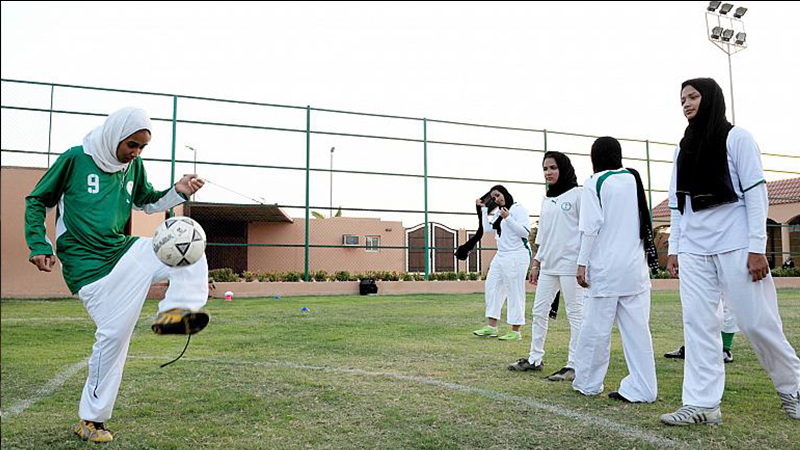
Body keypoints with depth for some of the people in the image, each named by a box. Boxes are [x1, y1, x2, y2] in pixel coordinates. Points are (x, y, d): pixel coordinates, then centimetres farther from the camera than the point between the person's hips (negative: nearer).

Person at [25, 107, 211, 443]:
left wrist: (178, 192, 3)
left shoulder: (133, 166, 8)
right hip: (87, 264, -5)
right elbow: (36, 201, 4)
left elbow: (148, 202, 23)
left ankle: (176, 310, -31)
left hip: (122, 250, 6)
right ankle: (91, 420, 8)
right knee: (114, 332, -10)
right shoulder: (75, 159, -5)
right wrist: (39, 246, -7)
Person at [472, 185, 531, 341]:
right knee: (492, 287, 8)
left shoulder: (518, 209, -7)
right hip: (501, 256, 9)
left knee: (515, 292, -3)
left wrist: (508, 218, -21)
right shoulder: (499, 213, 16)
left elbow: (525, 232, -16)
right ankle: (491, 327, 15)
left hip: (516, 256, -9)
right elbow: (488, 229, 10)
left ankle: (516, 331, 4)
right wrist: (484, 209, 13)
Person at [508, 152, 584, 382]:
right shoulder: (546, 199, 17)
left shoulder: (577, 194, -3)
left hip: (570, 264, -7)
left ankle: (574, 365, 6)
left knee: (575, 313, -1)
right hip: (548, 265, 7)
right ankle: (534, 359, 20)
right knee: (539, 311, 10)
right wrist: (536, 262, 17)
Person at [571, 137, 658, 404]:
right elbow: (646, 223, 15)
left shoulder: (596, 183, -5)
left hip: (606, 268, -5)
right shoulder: (634, 179, 11)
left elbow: (591, 227, -12)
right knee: (637, 328, 5)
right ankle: (642, 388, 6)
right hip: (636, 267, 6)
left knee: (596, 327, 3)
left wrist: (582, 263, -7)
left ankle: (587, 383, 14)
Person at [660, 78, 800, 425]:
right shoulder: (683, 148, 15)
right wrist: (673, 248, 10)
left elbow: (756, 193, -6)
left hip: (736, 246, -4)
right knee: (698, 325, -2)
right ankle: (702, 404, 1)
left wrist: (757, 247, -13)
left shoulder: (737, 138, 1)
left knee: (757, 323, 0)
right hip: (693, 250, 5)